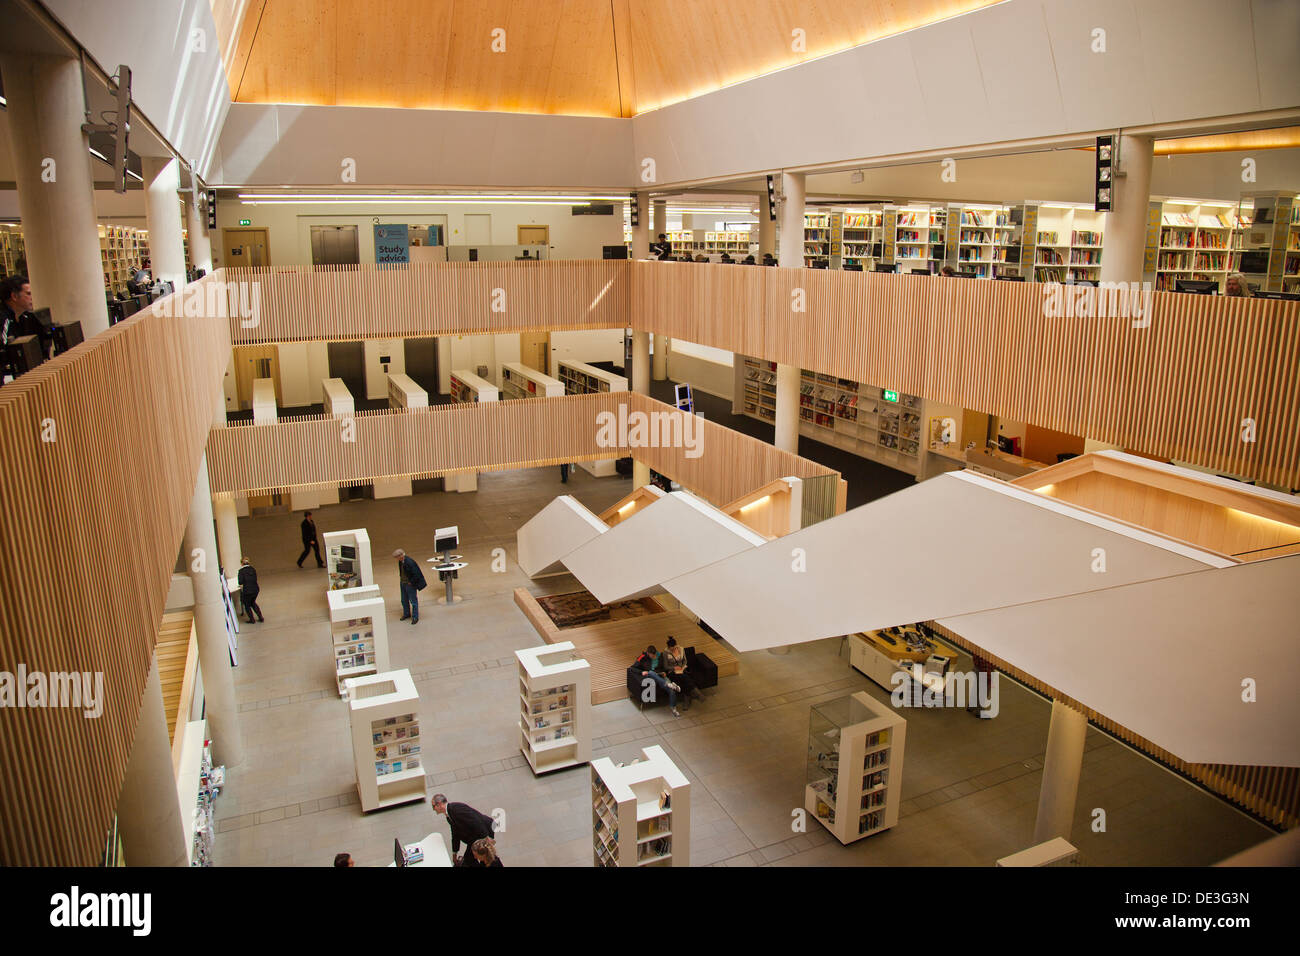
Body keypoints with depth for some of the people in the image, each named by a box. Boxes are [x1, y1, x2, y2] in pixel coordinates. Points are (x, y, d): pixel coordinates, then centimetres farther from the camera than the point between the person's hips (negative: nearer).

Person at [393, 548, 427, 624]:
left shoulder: (409, 562, -28)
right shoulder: (400, 561, -2)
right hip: (403, 583, 9)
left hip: (410, 584, -8)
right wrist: (401, 580, 13)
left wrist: (411, 582, -16)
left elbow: (416, 574, -25)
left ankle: (415, 617, 15)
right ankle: (406, 613, 41)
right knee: (404, 600, 21)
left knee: (413, 601, 4)